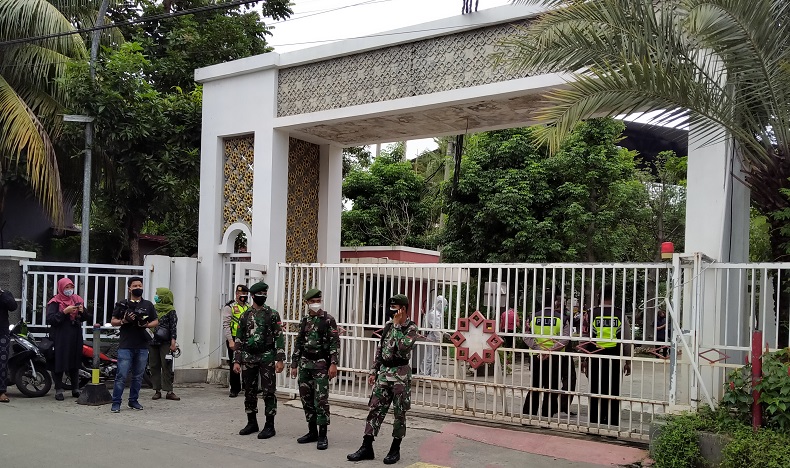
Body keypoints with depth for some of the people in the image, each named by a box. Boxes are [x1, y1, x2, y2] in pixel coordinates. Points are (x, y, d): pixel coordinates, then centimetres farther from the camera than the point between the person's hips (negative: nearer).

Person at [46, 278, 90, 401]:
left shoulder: (77, 300, 12)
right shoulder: (55, 302, -4)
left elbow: (86, 318, 14)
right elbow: (50, 319, -16)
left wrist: (82, 311, -7)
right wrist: (65, 312, -22)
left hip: (75, 337, 5)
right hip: (60, 338, -5)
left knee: (75, 363, 9)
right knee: (59, 363, -2)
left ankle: (75, 389, 17)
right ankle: (58, 390, 6)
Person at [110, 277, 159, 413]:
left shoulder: (148, 305, 13)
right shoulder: (122, 304, 6)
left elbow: (156, 321, 14)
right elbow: (113, 321, 7)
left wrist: (146, 324, -6)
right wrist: (124, 321, -13)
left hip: (142, 347, 3)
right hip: (126, 346, -3)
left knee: (138, 376, 9)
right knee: (121, 376, -7)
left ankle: (133, 401, 20)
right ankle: (116, 403, -1)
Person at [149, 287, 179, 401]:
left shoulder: (171, 311, -2)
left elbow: (173, 327, -4)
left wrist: (173, 342, -11)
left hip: (165, 343, -5)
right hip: (152, 341, 5)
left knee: (167, 366, -5)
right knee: (154, 366, 5)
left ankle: (169, 391, -3)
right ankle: (157, 391, 11)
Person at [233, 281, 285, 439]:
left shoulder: (272, 314, 0)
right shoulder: (245, 316, 9)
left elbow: (280, 338, -4)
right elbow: (239, 340, 10)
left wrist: (280, 360, -12)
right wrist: (236, 361, 4)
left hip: (267, 357, -3)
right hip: (248, 358, 4)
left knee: (268, 392, -3)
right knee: (249, 392, 9)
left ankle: (269, 426, 3)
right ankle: (252, 423, 21)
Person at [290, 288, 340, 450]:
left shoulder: (328, 320, -4)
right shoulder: (304, 321, 12)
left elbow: (335, 343, -8)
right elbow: (298, 344, 16)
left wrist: (333, 364, -16)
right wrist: (294, 365, 14)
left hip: (321, 364, -6)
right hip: (305, 364, 6)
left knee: (321, 399, -8)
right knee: (306, 398, 8)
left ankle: (323, 435, -2)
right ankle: (312, 432, 20)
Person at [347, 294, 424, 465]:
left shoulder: (411, 328, -9)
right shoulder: (388, 325, 10)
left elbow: (403, 348, -26)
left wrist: (397, 325, -19)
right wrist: (374, 371, 12)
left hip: (400, 374, -6)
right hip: (384, 372, 6)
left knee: (399, 413, 4)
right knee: (375, 409, 5)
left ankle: (395, 449, 15)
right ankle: (366, 447, 9)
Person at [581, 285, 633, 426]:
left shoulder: (592, 314, -3)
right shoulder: (620, 315, -2)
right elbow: (626, 340, 0)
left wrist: (584, 359, 6)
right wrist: (628, 361, 9)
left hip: (595, 358, 0)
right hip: (614, 358, 0)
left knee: (595, 392, 8)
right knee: (613, 393, 7)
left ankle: (594, 422, 12)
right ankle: (612, 423, 9)